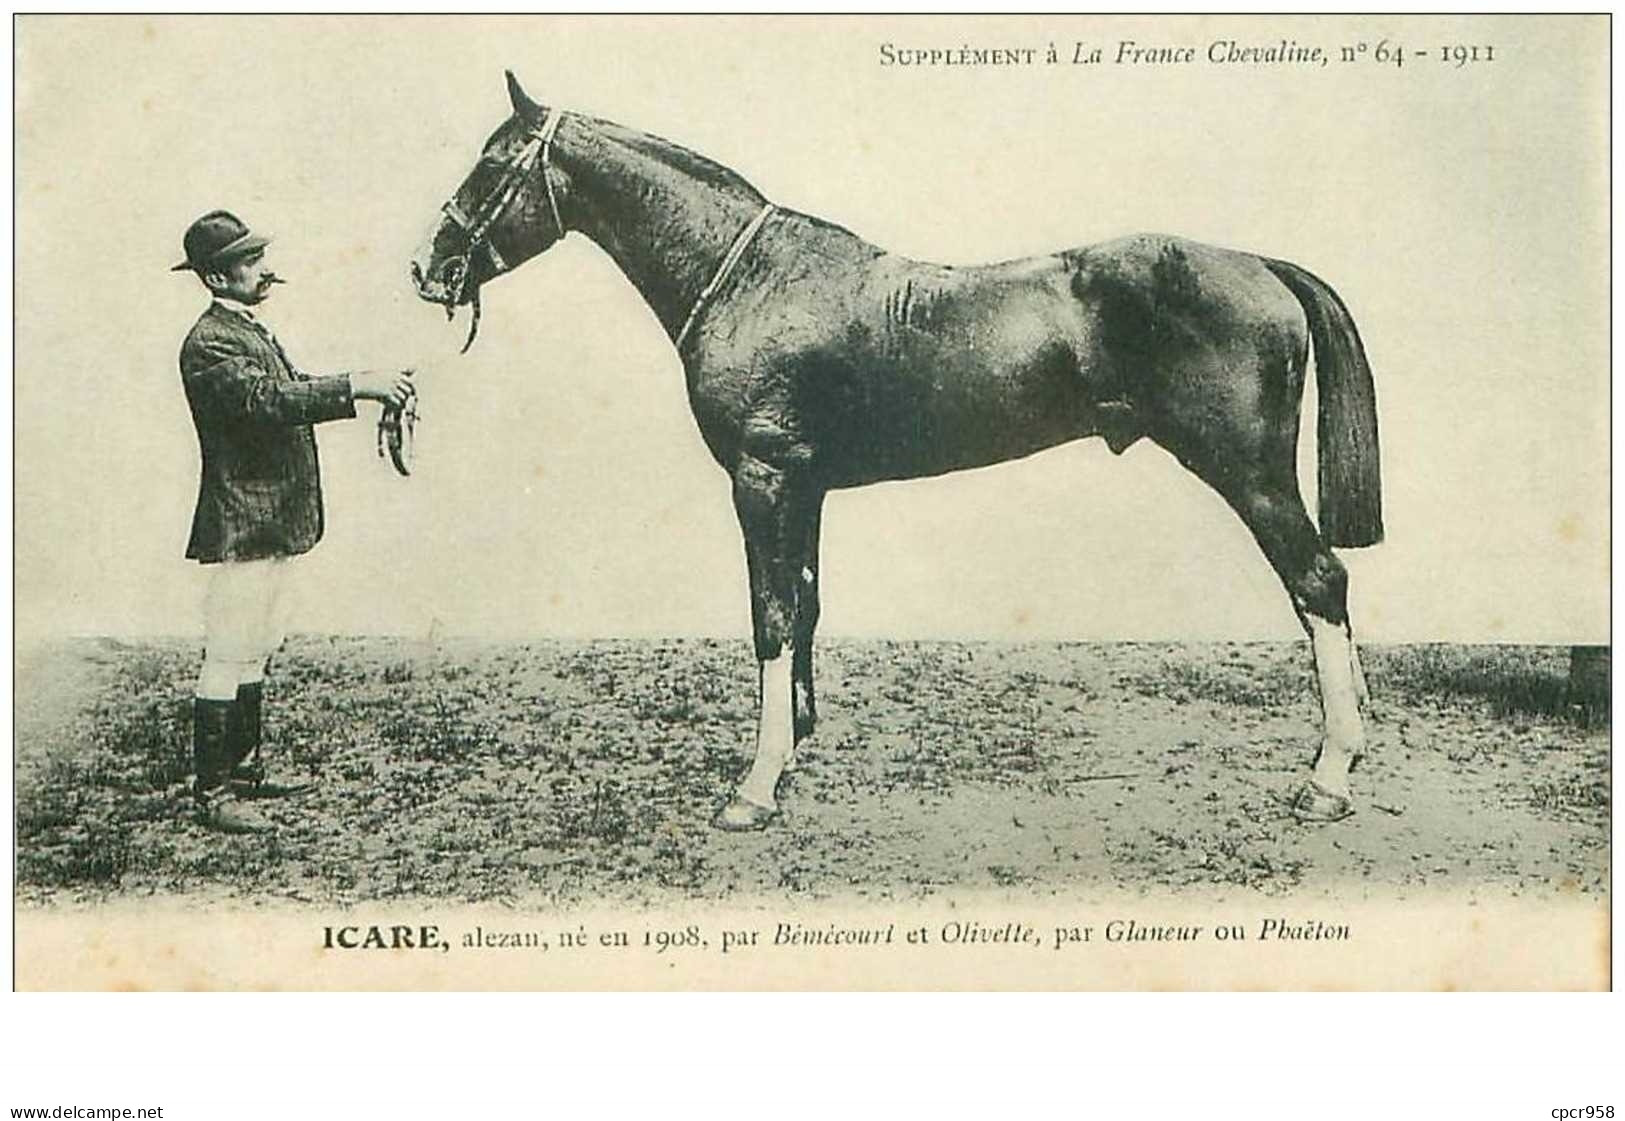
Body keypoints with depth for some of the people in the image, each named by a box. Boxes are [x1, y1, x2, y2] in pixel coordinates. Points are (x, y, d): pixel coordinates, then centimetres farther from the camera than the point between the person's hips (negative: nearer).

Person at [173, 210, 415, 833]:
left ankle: (245, 774, 27)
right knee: (229, 658, -5)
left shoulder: (252, 331, 17)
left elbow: (292, 390, 16)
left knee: (255, 655, 17)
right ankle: (212, 794, 1)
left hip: (274, 524, 10)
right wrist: (355, 386, -34)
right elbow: (266, 400, -29)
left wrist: (369, 385, 2)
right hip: (242, 527, -10)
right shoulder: (208, 344, -15)